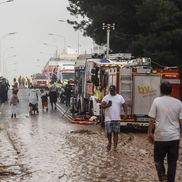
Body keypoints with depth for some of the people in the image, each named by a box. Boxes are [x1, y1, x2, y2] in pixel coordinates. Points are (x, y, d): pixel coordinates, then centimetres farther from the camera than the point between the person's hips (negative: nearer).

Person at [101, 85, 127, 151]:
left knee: (115, 133, -1)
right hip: (108, 118, 0)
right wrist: (108, 105, -29)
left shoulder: (120, 97, 6)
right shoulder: (106, 97, 1)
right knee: (108, 132, 3)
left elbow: (124, 105, 7)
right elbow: (102, 105, -10)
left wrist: (125, 113, -8)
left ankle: (115, 147, 2)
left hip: (117, 119, 1)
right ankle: (109, 142, 31)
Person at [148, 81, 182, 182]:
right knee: (172, 161, 12)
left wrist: (150, 133, 6)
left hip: (160, 137, -2)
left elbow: (152, 120, -6)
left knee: (158, 159, 12)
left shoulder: (157, 101, -6)